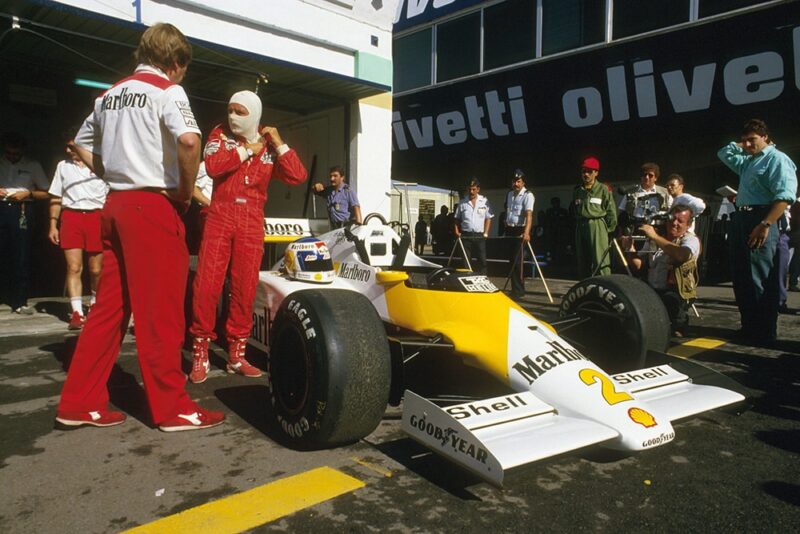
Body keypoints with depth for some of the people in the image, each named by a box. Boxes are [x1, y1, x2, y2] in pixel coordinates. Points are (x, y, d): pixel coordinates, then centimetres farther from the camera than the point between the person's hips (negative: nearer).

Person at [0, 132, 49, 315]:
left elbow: (45, 193, 10)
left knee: (21, 257, 0)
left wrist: (28, 193, -7)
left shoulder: (33, 166, 10)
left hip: (20, 210, -1)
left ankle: (19, 302, 8)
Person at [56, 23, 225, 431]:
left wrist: (114, 177, 19)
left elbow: (81, 145, 26)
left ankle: (79, 403, 17)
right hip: (153, 206, -8)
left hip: (115, 205, 8)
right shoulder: (167, 90, -6)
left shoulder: (110, 95, 18)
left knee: (109, 306, 11)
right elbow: (188, 140, -24)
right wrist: (186, 190, -10)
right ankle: (172, 407, 5)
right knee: (161, 310, -4)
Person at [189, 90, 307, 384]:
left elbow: (298, 176, -2)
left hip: (252, 222, 2)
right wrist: (247, 150, -6)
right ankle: (200, 354, 5)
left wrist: (279, 144, -3)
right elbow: (212, 166, -12)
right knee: (206, 285, -7)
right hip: (219, 216, -1)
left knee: (245, 288, 3)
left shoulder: (269, 146, 11)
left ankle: (236, 354, 14)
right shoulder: (220, 134, 7)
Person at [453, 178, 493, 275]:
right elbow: (456, 219, 12)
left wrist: (485, 233, -1)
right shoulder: (462, 202, 5)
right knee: (465, 260, 3)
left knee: (482, 260, 0)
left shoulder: (484, 201, 3)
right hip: (466, 235, 1)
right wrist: (456, 231, 0)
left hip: (480, 236, 0)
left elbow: (488, 218, 6)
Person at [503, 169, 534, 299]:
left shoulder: (528, 195, -12)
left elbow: (529, 214, -25)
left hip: (520, 231, -7)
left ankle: (518, 291, -1)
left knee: (518, 261, -8)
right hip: (509, 230, 7)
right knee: (511, 260, 11)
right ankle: (515, 288, 21)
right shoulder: (509, 194, 11)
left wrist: (527, 232, -37)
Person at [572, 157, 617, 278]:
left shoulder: (603, 189, -3)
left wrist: (609, 229, -3)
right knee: (582, 261, 11)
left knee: (601, 261, -12)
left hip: (597, 226, -5)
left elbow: (611, 211, -3)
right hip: (581, 227, 6)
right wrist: (577, 224, 16)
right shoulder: (577, 190, 12)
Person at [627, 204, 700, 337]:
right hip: (650, 291, 4)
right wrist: (630, 248, -6)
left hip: (673, 295, -4)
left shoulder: (691, 240, 2)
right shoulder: (653, 239, 17)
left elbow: (683, 255, -23)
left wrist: (655, 237, -21)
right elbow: (638, 265, 12)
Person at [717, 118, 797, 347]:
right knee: (741, 278, 10)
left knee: (760, 280, -8)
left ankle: (765, 334, -3)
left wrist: (765, 225, -27)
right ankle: (749, 328, 18)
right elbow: (723, 154, 38)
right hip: (740, 220, 9)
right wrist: (741, 145, 21)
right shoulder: (747, 162, 21)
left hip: (760, 220, -9)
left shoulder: (776, 159, -6)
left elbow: (785, 196, -18)